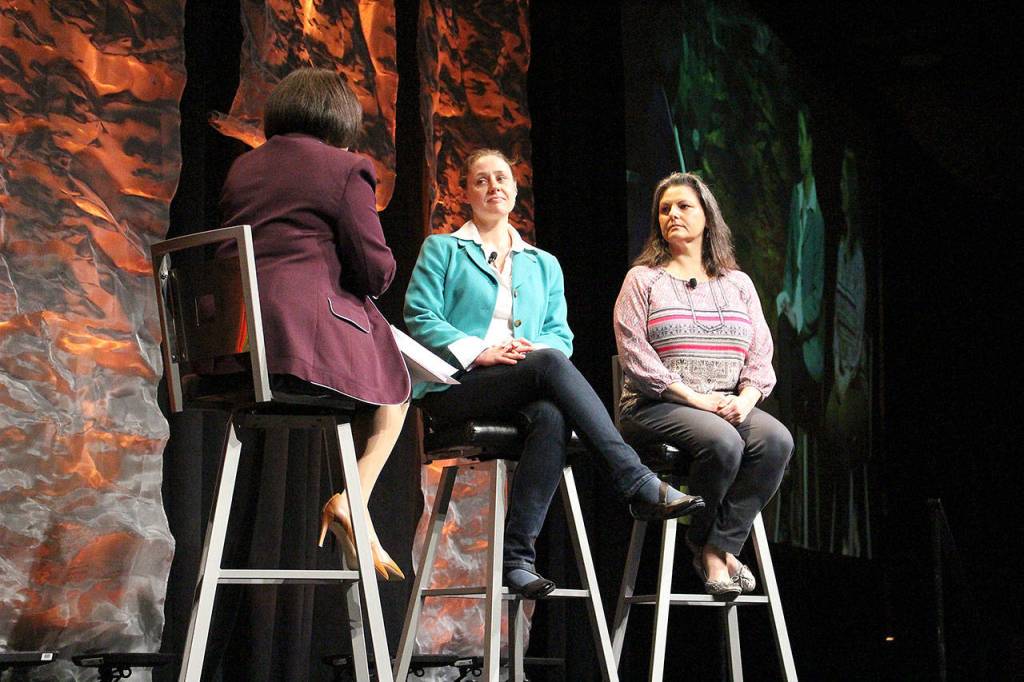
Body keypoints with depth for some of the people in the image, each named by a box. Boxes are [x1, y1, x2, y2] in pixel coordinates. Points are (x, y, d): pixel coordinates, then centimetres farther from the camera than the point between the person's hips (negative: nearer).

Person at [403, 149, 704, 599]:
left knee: (551, 416, -37)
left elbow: (560, 335, 15)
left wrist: (536, 348, -9)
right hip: (455, 391, -3)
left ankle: (517, 555, -35)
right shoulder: (442, 250, 16)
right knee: (550, 364, -34)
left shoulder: (543, 265, 27)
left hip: (525, 389, 3)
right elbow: (421, 318, 2)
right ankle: (639, 485, -41)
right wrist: (480, 352, -13)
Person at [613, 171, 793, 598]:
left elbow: (760, 355, 11)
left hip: (728, 406, 4)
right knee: (722, 442, -35)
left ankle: (719, 547, -21)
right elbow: (634, 355, -6)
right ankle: (703, 543, -12)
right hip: (657, 405, -4)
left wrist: (746, 397, -10)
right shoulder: (642, 280, 7)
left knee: (776, 439, -28)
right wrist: (693, 397, -16)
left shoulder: (738, 284, 18)